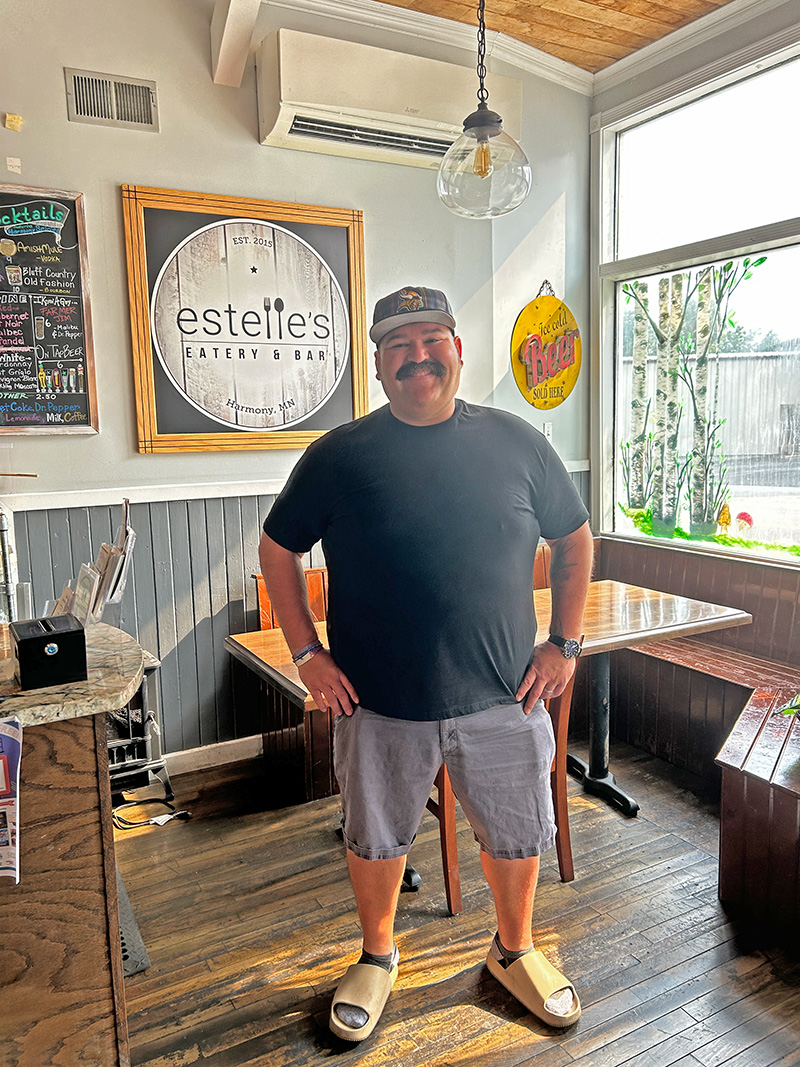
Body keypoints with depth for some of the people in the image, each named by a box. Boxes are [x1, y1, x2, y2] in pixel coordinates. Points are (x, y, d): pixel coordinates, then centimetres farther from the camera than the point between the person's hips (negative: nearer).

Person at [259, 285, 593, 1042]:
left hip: (503, 698, 1)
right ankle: (377, 957, 46)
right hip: (379, 702, 0)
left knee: (516, 836, 17)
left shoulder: (515, 442, -1)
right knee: (375, 840, 18)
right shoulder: (340, 455, -5)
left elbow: (575, 539, 8)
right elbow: (277, 549, 4)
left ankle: (514, 951, 47)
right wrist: (305, 652, -3)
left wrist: (564, 643, 2)